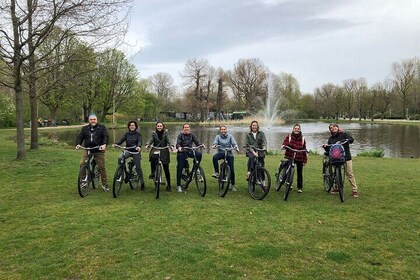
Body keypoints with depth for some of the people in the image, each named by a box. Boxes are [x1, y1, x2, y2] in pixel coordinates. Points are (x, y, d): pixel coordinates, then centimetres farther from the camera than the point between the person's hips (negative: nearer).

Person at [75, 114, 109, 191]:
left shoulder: (102, 127, 3)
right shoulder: (85, 128, 12)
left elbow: (105, 136, -8)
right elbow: (80, 137, 7)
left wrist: (104, 144, -26)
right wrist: (78, 144, -14)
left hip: (99, 151, -3)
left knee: (102, 167, -2)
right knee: (82, 164, -11)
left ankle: (105, 184, 9)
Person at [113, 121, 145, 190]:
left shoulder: (138, 134, -1)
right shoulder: (127, 134, 9)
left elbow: (139, 141, -17)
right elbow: (121, 140, -4)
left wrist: (139, 146, -39)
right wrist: (116, 143, -24)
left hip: (136, 151, -2)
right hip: (128, 150, 3)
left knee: (138, 167, -2)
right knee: (120, 158, -28)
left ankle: (142, 183, 12)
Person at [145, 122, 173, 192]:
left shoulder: (165, 133, 3)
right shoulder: (154, 133, 6)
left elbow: (168, 141, -9)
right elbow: (151, 140, -6)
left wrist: (171, 146, -29)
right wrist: (147, 145, -28)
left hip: (164, 152, 0)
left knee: (166, 169, 1)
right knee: (153, 157, -36)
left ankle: (168, 185, 14)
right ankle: (152, 173, -15)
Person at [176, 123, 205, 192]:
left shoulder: (191, 135, 8)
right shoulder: (180, 135, 0)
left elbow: (197, 142, 0)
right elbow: (178, 144, -11)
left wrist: (201, 145, -21)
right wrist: (179, 147, -34)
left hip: (189, 151, 2)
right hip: (182, 153, -2)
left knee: (199, 154, -27)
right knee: (179, 169, -4)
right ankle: (179, 185, 6)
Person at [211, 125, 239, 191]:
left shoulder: (230, 136, 5)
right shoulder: (218, 136, 6)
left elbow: (234, 143, -4)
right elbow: (215, 142, -7)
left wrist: (236, 147, -26)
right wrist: (214, 145, -32)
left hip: (229, 153, 0)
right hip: (221, 152, 0)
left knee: (232, 169, -6)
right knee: (214, 157, -35)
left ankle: (232, 185, 9)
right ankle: (216, 173, -23)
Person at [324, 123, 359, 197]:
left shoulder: (343, 134, 0)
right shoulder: (331, 138, 12)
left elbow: (351, 139, -17)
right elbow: (329, 150, 11)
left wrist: (341, 141, -31)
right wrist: (325, 147, -11)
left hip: (346, 157, -4)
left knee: (349, 174, -4)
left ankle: (354, 190, 0)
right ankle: (336, 187, 27)